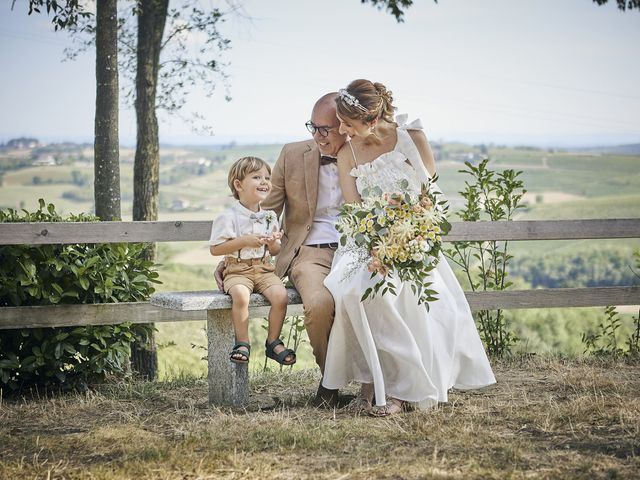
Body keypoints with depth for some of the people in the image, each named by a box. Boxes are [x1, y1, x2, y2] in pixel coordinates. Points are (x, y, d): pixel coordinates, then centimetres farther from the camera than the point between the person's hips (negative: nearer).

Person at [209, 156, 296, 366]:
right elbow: (215, 249, -8)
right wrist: (244, 241, -15)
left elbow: (276, 251, 19)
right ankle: (242, 343, -17)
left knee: (280, 295, -23)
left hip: (264, 268, 4)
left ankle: (273, 342, -6)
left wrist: (273, 243, -6)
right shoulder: (228, 217, -5)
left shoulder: (269, 216, 12)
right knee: (240, 296, -34)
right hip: (237, 270, -4)